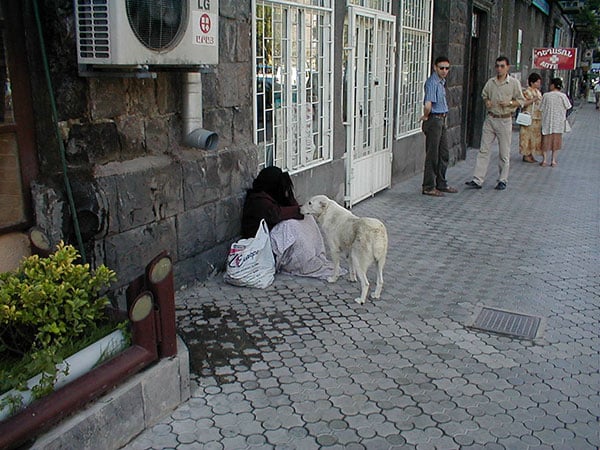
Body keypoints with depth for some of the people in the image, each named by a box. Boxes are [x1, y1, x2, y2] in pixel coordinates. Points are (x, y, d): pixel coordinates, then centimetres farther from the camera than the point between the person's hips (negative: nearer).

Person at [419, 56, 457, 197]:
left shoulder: (442, 82, 14)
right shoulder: (432, 82, -17)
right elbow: (428, 105, -29)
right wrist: (426, 116, -12)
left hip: (442, 120, 10)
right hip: (434, 120, -10)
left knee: (444, 154, 15)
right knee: (432, 155, -3)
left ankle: (441, 184, 25)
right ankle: (428, 187, 6)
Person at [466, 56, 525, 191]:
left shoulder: (514, 82, -1)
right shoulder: (490, 82, 8)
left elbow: (521, 100, 2)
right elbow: (484, 95, 22)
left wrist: (509, 103, -15)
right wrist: (487, 102, 0)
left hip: (505, 120, -3)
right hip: (490, 119, 3)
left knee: (504, 153, 3)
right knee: (483, 150, 0)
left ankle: (502, 180, 15)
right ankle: (477, 180, 0)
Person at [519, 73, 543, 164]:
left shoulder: (538, 92, 16)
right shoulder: (527, 92, -8)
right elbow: (523, 103, -16)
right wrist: (533, 100, -23)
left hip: (537, 118, 8)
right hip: (529, 118, -8)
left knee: (535, 136, 9)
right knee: (527, 136, -5)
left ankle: (531, 154, 16)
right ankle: (526, 155, 0)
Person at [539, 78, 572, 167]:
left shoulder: (546, 95, -10)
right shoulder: (563, 96, -8)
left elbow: (541, 108, -6)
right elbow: (567, 107, 0)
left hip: (547, 121, -1)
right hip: (558, 122, 1)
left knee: (546, 140, 9)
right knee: (556, 139, 11)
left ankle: (545, 160, 9)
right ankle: (553, 161, 14)